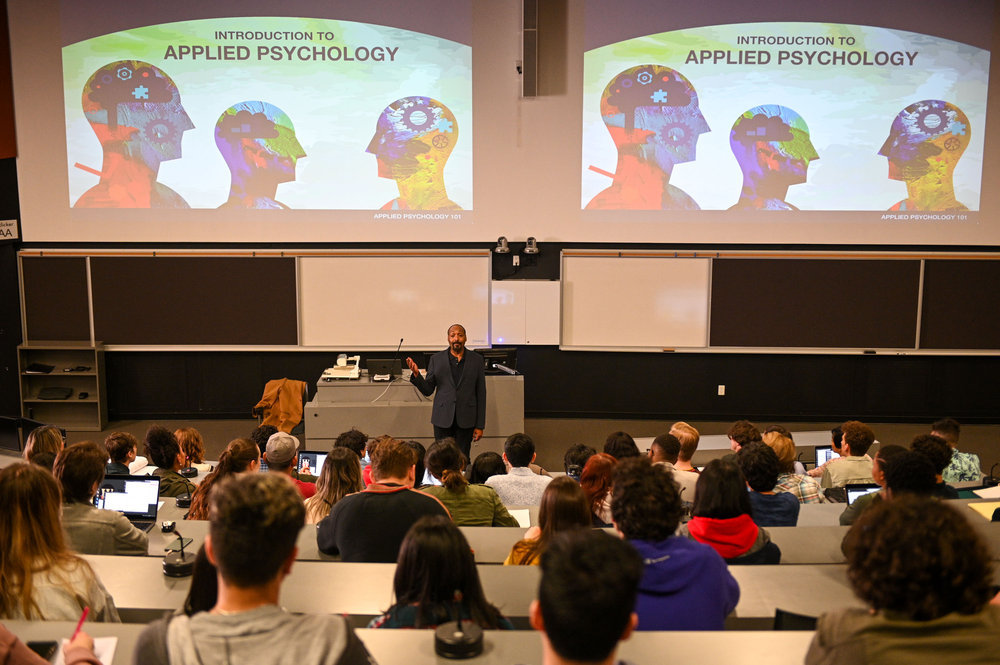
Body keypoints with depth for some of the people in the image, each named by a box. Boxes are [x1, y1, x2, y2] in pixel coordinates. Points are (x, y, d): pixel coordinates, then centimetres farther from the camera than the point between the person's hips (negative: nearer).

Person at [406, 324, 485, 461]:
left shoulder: (476, 360, 3)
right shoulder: (436, 359, 5)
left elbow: (481, 393, 4)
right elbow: (427, 390, 6)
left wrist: (480, 425, 1)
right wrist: (416, 374, -13)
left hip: (465, 420, 0)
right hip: (443, 419, 1)